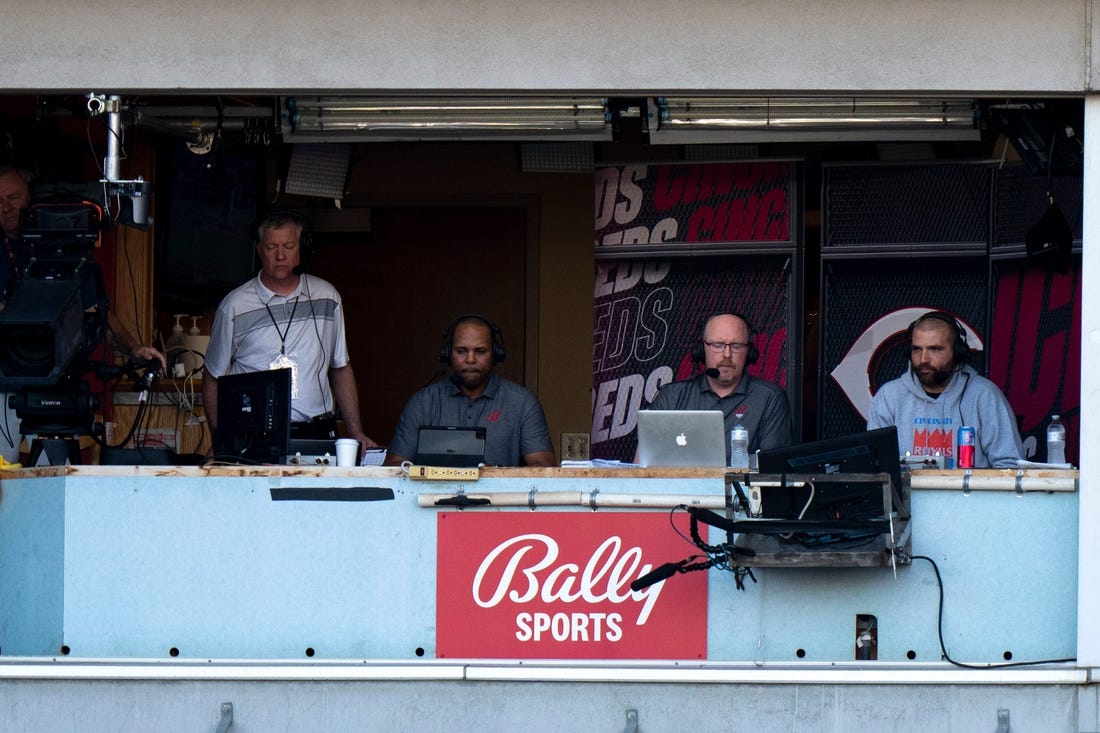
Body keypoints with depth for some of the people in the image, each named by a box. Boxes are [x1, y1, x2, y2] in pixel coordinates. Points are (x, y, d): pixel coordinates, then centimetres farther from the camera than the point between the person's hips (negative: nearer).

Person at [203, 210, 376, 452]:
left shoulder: (326, 297, 13)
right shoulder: (234, 306, 3)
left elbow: (341, 369, 20)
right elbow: (213, 378, 10)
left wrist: (356, 434, 12)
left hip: (317, 433, 2)